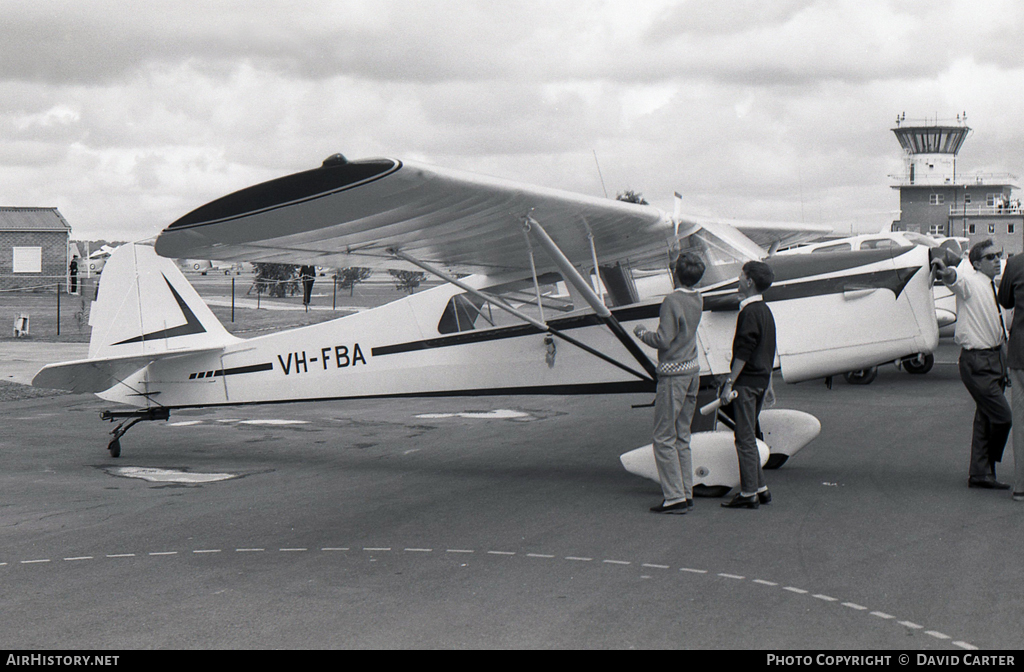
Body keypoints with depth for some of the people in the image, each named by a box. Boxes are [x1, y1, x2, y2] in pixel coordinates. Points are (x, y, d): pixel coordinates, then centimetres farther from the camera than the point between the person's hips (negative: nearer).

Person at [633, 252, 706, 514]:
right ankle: (686, 493, 16)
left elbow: (663, 340, -21)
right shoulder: (697, 300, 7)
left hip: (673, 374, -8)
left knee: (664, 438, -4)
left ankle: (675, 497, -6)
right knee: (682, 437, 14)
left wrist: (641, 332, -2)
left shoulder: (673, 301, -18)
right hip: (692, 370, 8)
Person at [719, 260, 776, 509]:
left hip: (747, 381, -10)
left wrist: (730, 383, -18)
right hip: (760, 379, 10)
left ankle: (749, 493, -2)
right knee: (748, 437, 16)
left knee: (745, 438, -5)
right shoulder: (765, 310, 14)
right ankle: (760, 489, 19)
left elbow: (743, 352, -20)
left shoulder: (750, 312, -16)